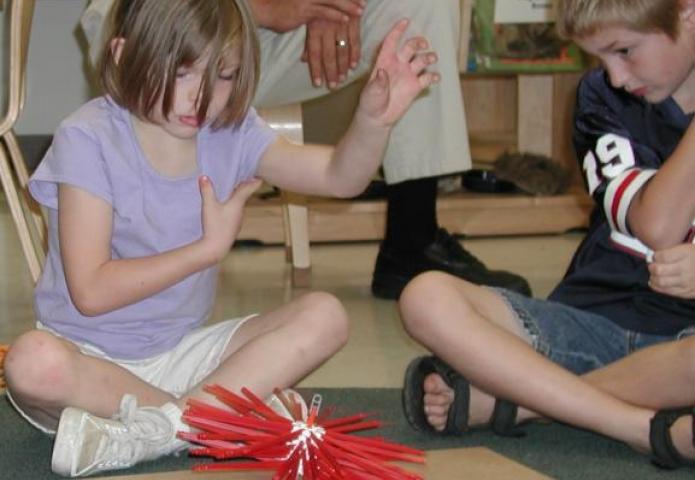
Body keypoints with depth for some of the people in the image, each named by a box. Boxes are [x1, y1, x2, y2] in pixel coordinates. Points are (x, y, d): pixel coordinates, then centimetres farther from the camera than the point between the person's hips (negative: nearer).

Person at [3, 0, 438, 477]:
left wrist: (374, 119, -24)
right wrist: (210, 247, -16)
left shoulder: (232, 131, 1)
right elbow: (91, 291, -20)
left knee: (324, 317, -15)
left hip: (182, 350, 5)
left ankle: (151, 431, -26)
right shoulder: (89, 139, -15)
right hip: (92, 356, -5)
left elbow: (339, 175, -3)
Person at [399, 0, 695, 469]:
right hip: (595, 318, 3)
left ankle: (501, 401, -25)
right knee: (427, 297, -21)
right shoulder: (603, 96, 6)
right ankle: (654, 429, -30)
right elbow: (655, 227, -9)